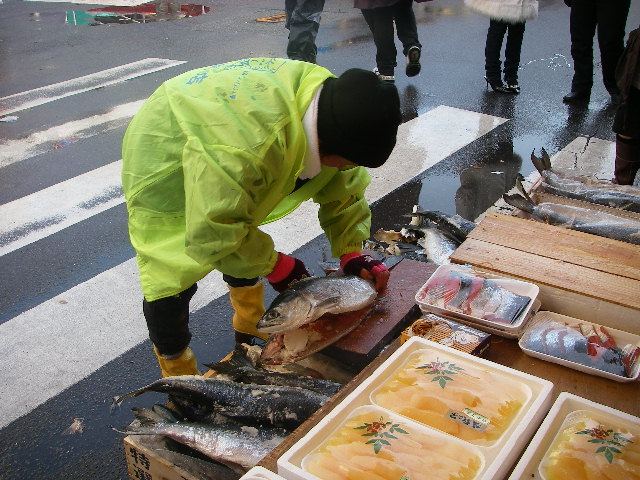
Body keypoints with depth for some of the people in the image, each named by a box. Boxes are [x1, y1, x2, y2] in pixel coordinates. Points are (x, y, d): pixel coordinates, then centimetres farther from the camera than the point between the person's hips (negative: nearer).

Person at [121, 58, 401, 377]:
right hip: (162, 171, -7)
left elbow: (343, 185, -6)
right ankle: (178, 375, 13)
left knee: (246, 243, 20)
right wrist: (275, 265, -22)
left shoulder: (328, 97, -20)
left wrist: (352, 253, -15)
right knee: (170, 280, -9)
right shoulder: (246, 145, -47)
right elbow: (211, 232, -36)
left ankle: (251, 327, 44)